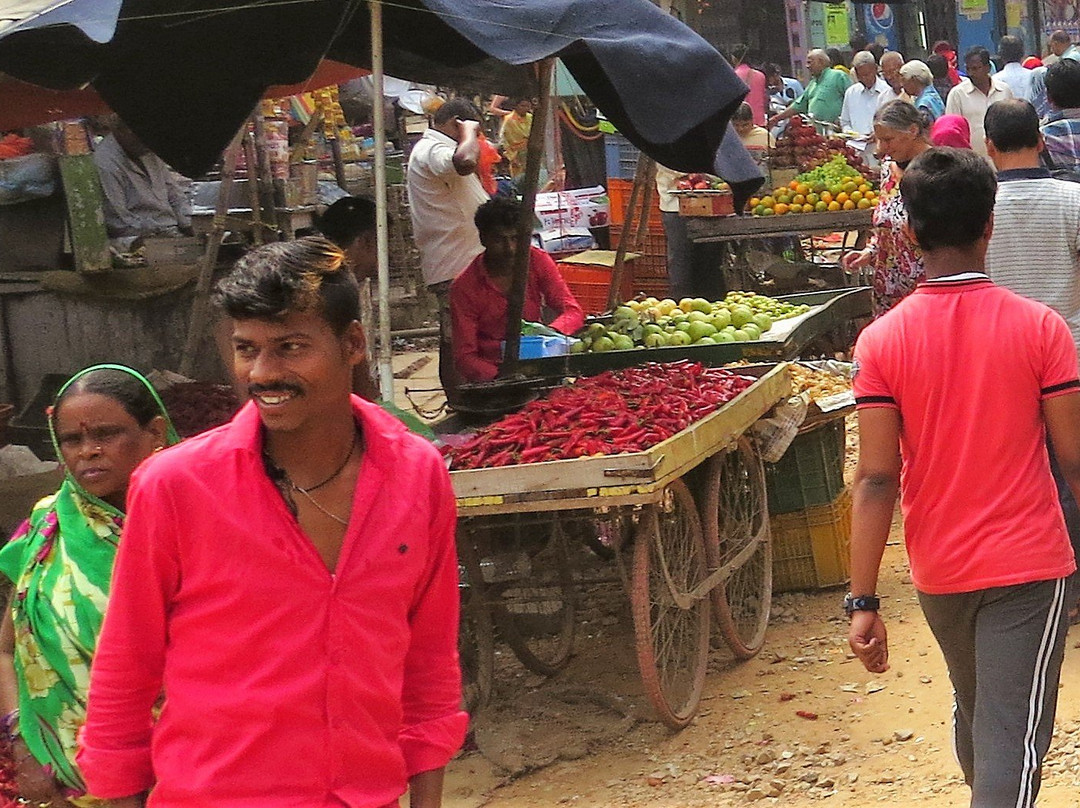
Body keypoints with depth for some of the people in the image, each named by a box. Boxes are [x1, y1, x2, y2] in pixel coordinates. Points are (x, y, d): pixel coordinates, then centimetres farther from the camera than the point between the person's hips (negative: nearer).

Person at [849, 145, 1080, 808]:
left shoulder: (882, 341, -8)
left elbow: (877, 479, -11)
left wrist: (864, 601, -8)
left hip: (939, 572, 3)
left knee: (973, 712, 25)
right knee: (1012, 739, -3)